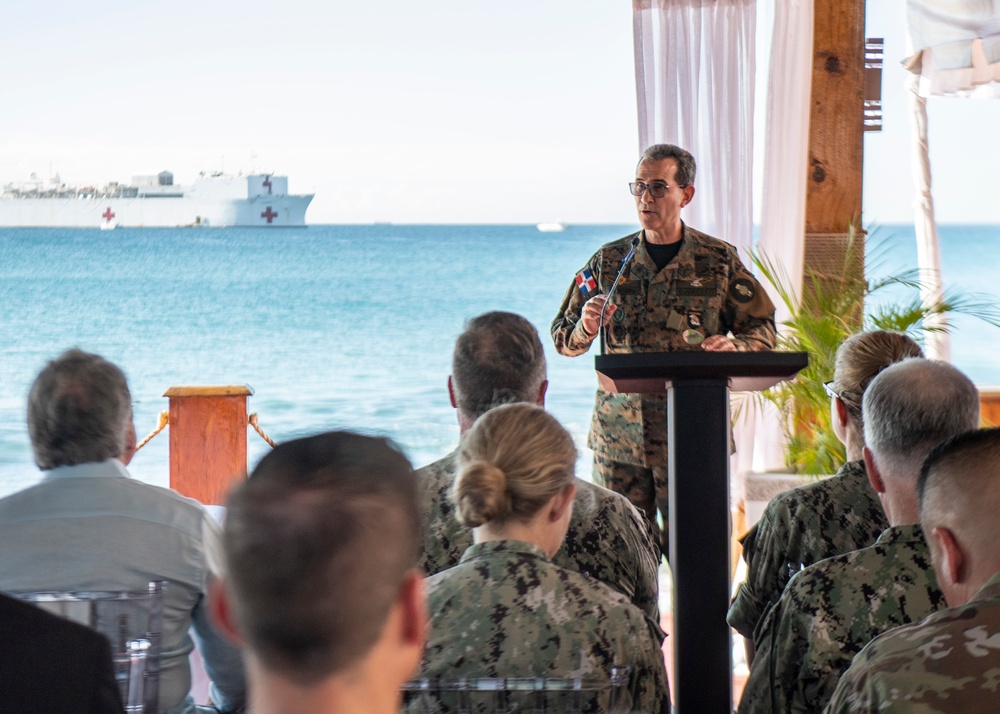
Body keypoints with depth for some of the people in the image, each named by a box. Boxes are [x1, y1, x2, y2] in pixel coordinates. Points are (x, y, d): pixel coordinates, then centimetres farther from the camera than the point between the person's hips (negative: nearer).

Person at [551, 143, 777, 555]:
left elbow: (763, 329, 9)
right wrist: (585, 327, -10)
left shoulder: (718, 261, 4)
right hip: (619, 437, 2)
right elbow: (564, 341, 12)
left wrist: (733, 346, -13)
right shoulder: (609, 261, 8)